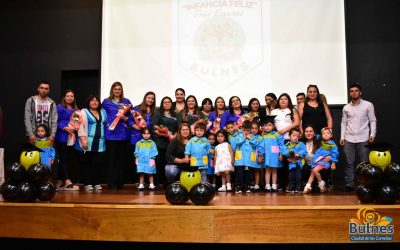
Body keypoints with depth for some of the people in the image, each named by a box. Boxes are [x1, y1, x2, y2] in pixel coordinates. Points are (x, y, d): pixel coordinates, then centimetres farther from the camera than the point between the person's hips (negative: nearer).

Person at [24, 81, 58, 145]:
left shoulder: (52, 103, 8)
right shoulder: (30, 101, 2)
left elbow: (54, 121, 2)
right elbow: (27, 119, -4)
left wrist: (52, 135, -9)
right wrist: (31, 134, -14)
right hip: (34, 135, -2)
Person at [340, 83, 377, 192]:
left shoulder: (368, 105, 3)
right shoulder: (346, 107, 11)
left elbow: (372, 120, 2)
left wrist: (372, 134, -9)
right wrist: (342, 137, 5)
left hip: (363, 139, -2)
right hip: (349, 139, 2)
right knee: (349, 163, 1)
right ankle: (349, 184, 5)